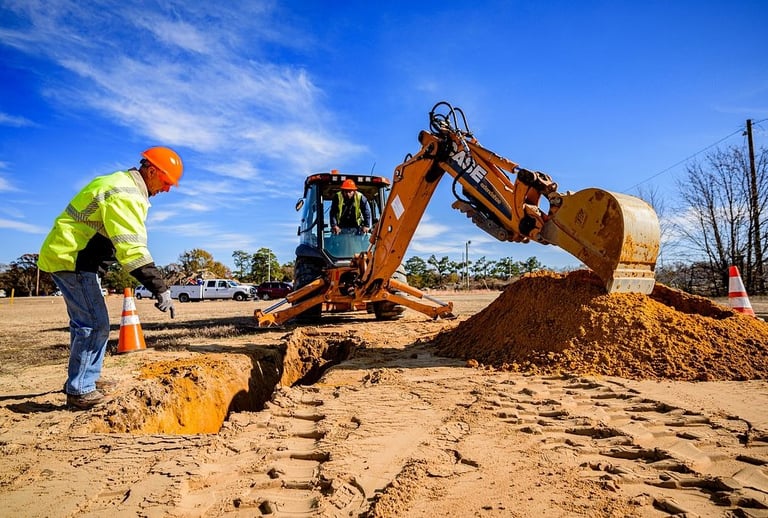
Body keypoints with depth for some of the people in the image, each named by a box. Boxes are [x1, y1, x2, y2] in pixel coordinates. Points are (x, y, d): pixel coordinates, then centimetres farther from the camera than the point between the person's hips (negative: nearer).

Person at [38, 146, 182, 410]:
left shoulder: (120, 182, 13)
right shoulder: (125, 194, -21)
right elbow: (132, 248, -29)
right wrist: (159, 288, -31)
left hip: (66, 255, 11)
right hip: (71, 259, -11)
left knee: (86, 321, 16)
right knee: (95, 323, -9)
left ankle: (85, 379, 26)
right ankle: (79, 391, -1)